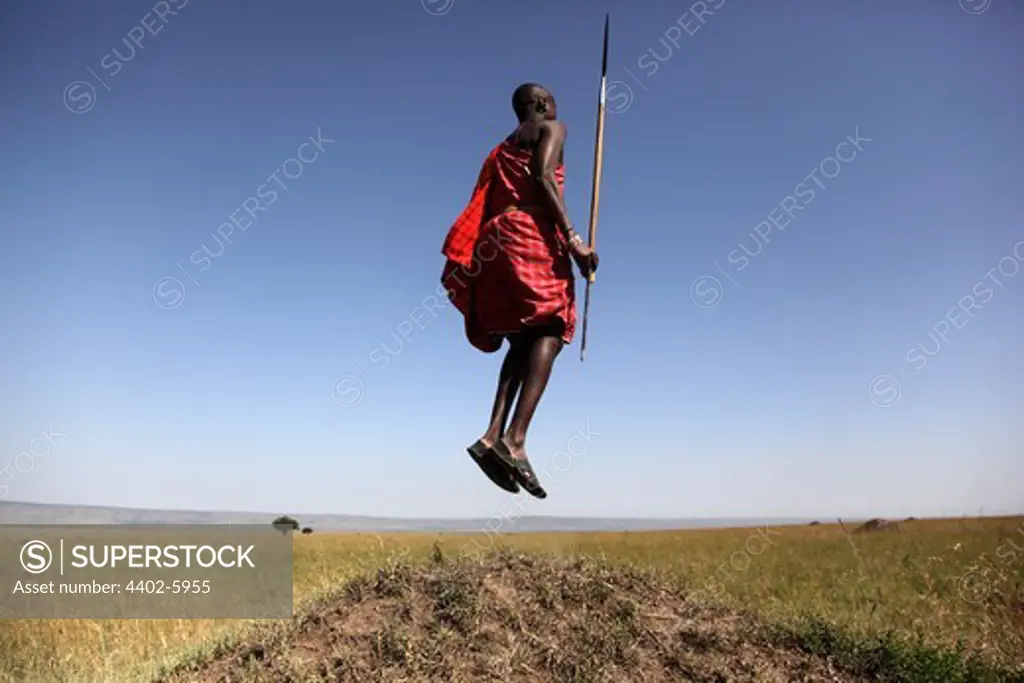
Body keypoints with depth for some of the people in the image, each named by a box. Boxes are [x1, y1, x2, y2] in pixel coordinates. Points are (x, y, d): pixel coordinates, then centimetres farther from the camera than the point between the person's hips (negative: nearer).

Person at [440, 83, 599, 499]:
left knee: (524, 338, 7)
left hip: (495, 238, 8)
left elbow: (484, 209, 22)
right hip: (532, 232, -8)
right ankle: (515, 440, -32)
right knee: (549, 330, -15)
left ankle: (493, 435, -12)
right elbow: (542, 177, -10)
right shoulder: (552, 128, 10)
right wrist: (573, 237, -18)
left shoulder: (502, 148, 32)